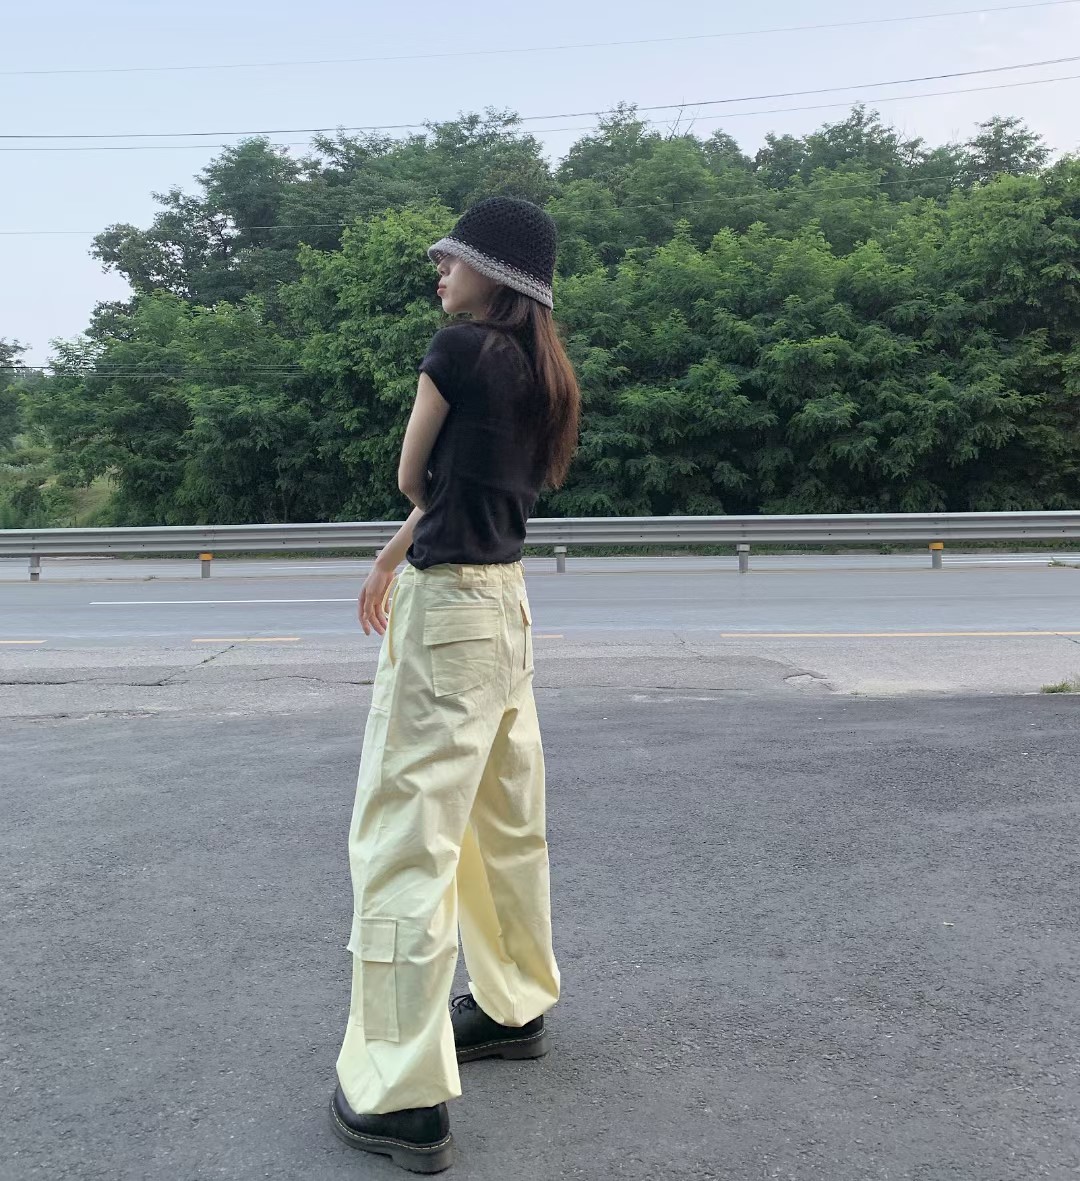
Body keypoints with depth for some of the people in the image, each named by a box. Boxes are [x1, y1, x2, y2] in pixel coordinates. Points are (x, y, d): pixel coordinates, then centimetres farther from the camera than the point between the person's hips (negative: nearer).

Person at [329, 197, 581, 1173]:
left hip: (449, 606, -9)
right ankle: (514, 1008, 34)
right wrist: (394, 558, 25)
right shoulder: (540, 372, 12)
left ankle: (403, 1098, 2)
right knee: (505, 822, 18)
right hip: (503, 597, 9)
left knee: (404, 836, -5)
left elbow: (413, 478, -2)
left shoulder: (459, 350, -12)